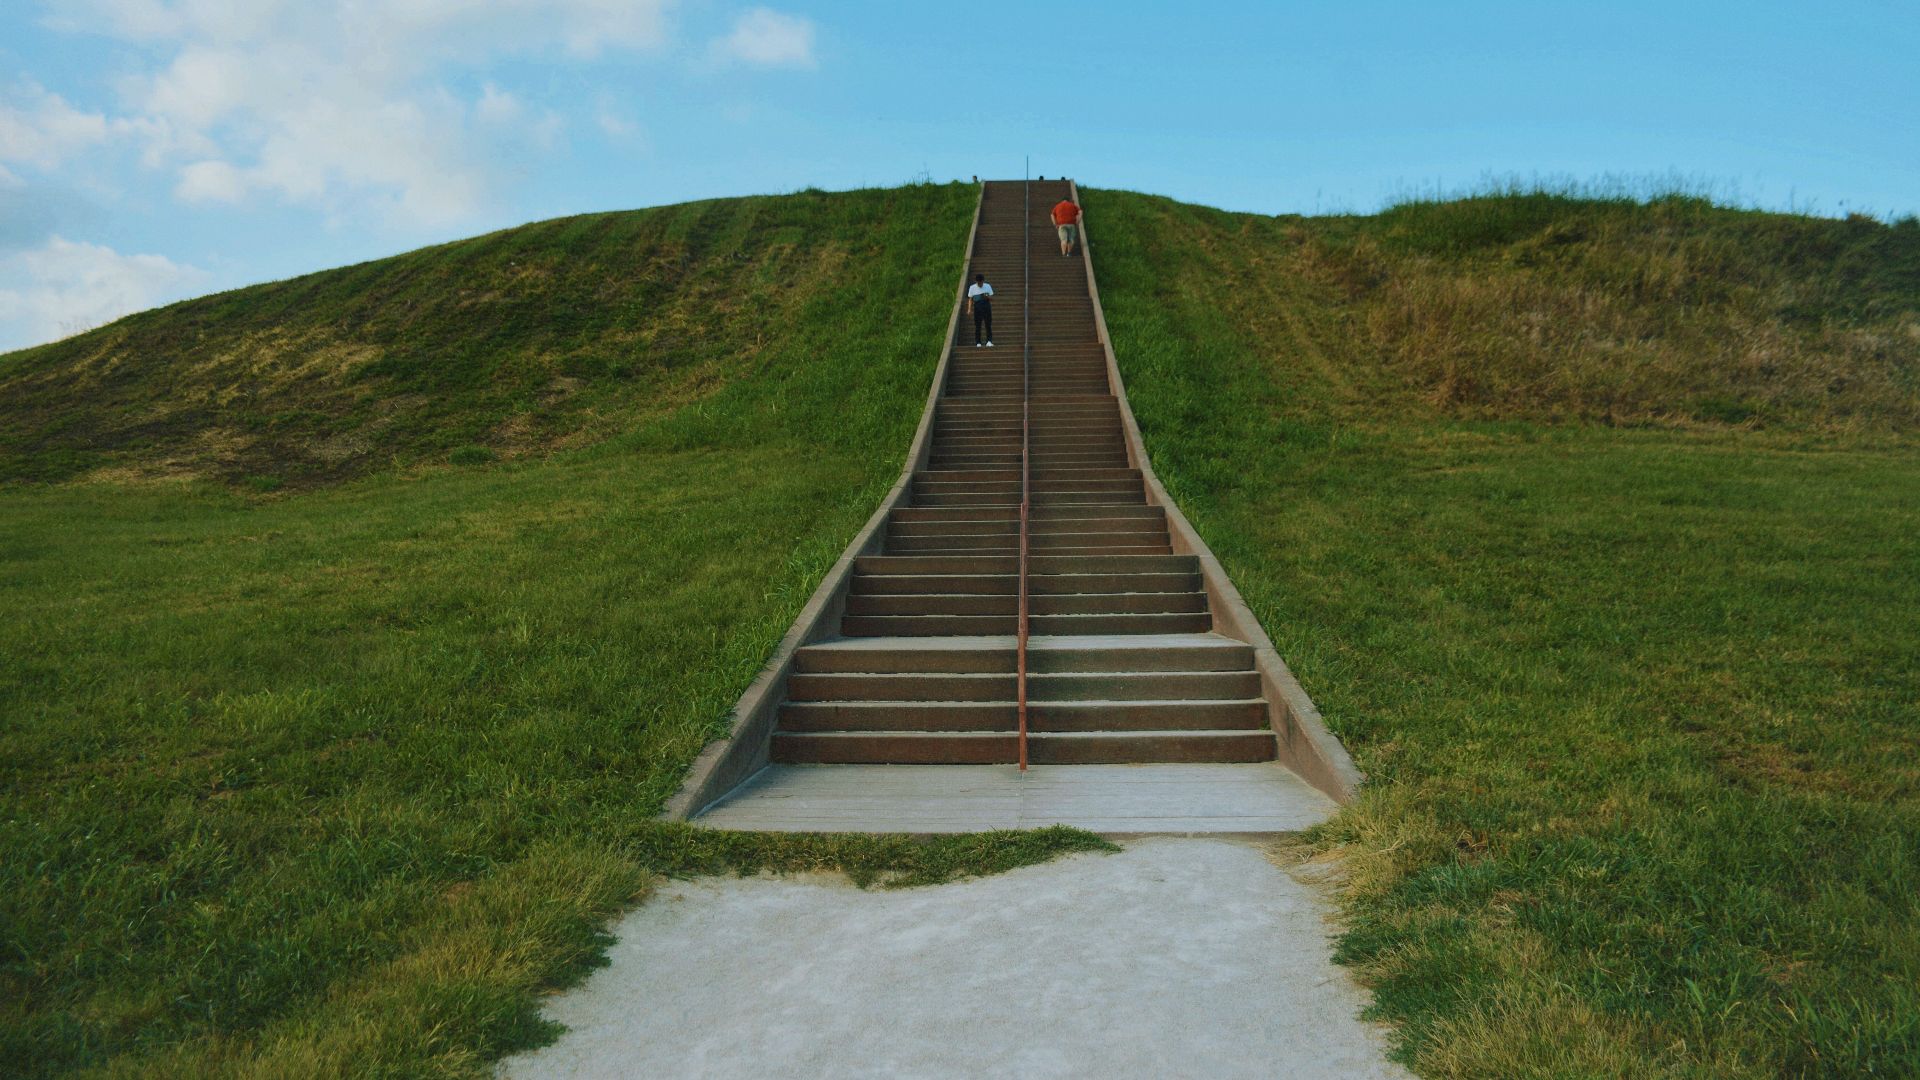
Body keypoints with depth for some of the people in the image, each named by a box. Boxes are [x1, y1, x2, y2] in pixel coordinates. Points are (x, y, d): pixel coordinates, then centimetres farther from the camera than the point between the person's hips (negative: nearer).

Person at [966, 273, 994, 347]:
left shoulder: (988, 286, 5)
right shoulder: (972, 288, 3)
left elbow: (992, 299, 8)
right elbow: (970, 299, 5)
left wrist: (987, 297, -15)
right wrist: (969, 309, -7)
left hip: (987, 307, 1)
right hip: (977, 308, -1)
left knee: (988, 325, -4)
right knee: (978, 326, 0)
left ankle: (989, 341, -1)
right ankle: (978, 342, 5)